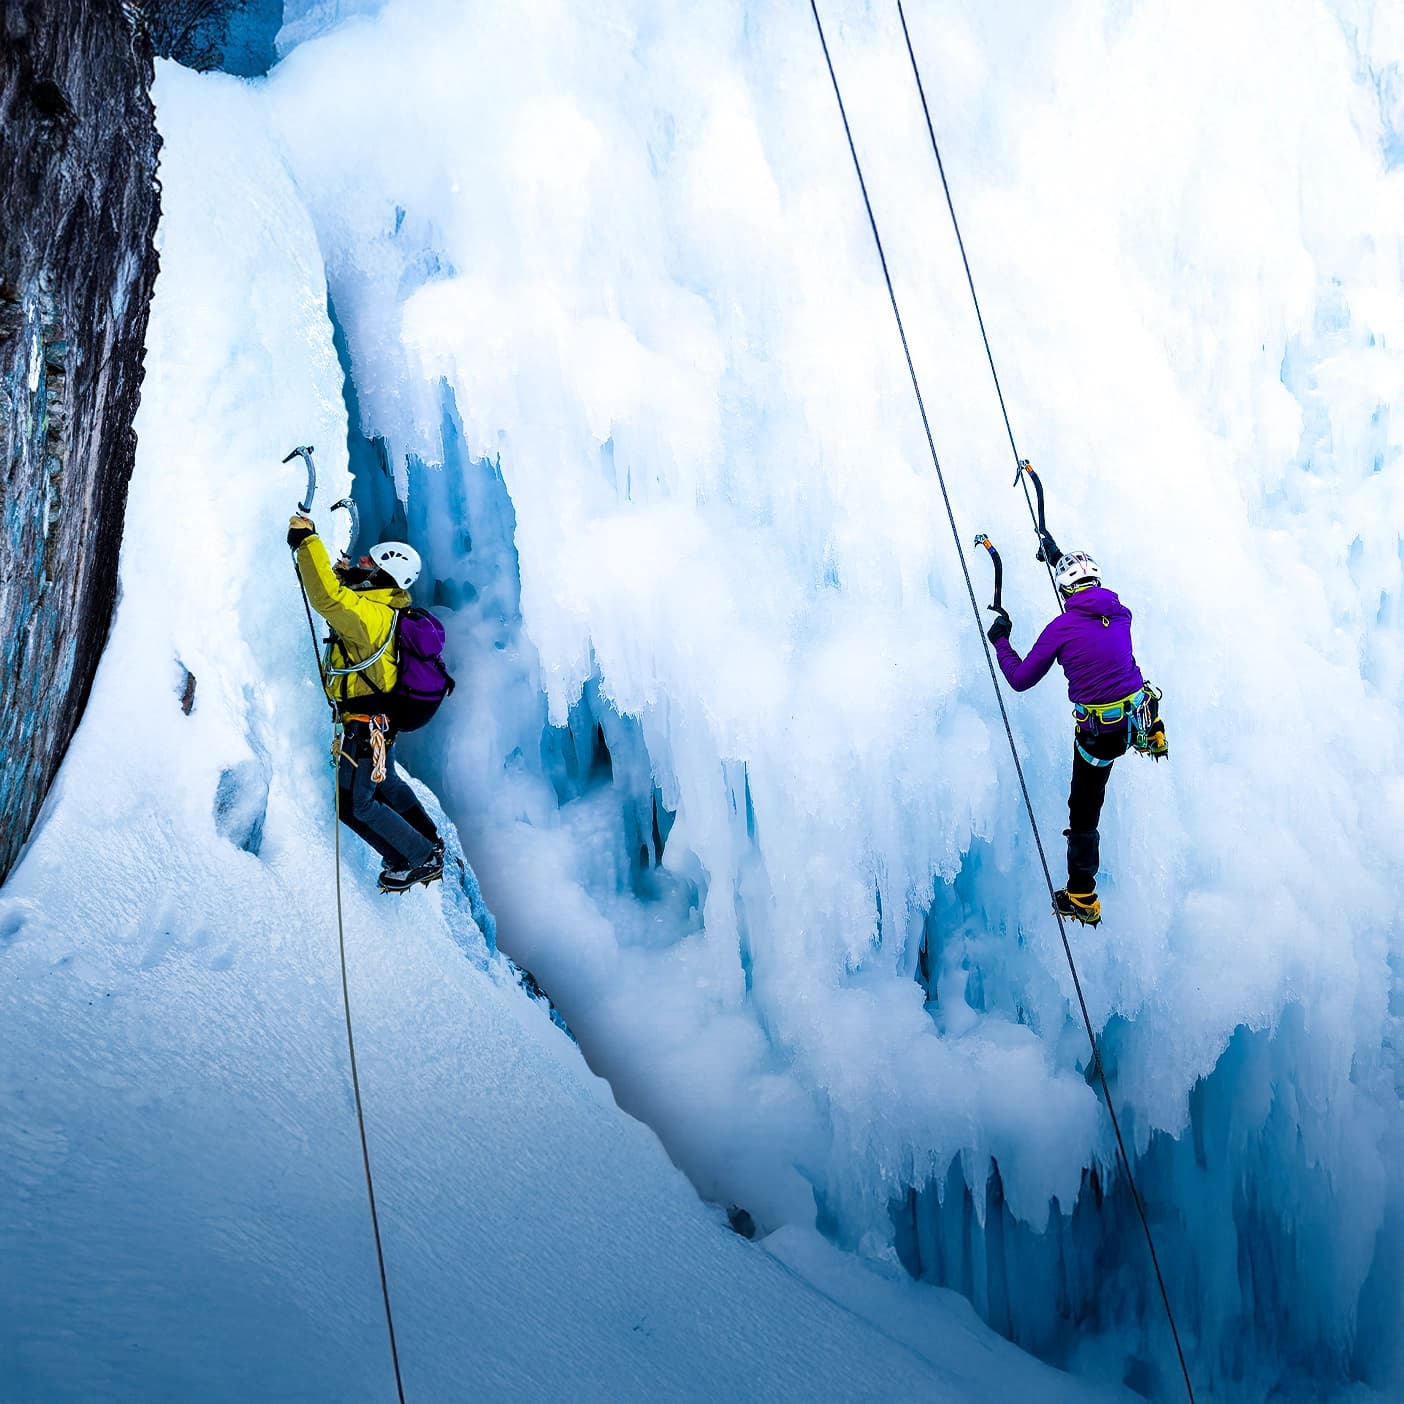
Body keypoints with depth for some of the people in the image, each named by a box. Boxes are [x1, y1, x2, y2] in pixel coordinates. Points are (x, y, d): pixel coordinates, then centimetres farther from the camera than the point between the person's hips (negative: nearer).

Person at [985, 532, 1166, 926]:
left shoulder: (1062, 628, -14)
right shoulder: (1120, 614, 1)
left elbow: (1020, 679, -6)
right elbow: (1093, 595, 29)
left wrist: (1001, 642, 11)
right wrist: (1059, 558, 38)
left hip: (1099, 734, -4)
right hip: (1138, 716, 4)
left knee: (1084, 809, 11)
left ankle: (1082, 899, 16)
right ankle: (1154, 737, 62)